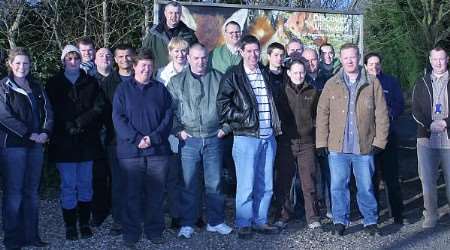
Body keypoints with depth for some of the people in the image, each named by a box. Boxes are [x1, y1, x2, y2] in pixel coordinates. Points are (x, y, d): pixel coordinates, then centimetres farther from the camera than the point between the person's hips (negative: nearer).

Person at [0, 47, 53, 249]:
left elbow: (48, 111, 9)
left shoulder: (36, 87, 14)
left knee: (32, 191, 9)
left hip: (36, 145, 5)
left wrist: (45, 132, -10)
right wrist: (30, 134, -17)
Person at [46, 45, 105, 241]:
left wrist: (78, 123, -13)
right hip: (64, 142, -1)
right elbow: (53, 111, -1)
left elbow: (98, 108, -3)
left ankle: (85, 223, 18)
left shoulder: (91, 83, 8)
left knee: (85, 184, 8)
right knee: (68, 186, 2)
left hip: (87, 141, 1)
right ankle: (70, 226, 11)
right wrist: (68, 127, -13)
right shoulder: (54, 83, 6)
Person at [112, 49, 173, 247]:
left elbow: (168, 116, 5)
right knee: (131, 194, 2)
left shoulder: (160, 89, 11)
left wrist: (154, 137, -10)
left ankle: (154, 231, 20)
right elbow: (118, 117, -2)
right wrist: (136, 139, -13)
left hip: (158, 150, 2)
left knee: (156, 193, 7)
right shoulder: (123, 89, 5)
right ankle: (130, 233, 13)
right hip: (130, 151, -2)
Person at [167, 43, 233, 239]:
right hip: (189, 140, -1)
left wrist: (225, 127, 4)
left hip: (214, 139, 1)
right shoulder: (177, 82, 5)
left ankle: (216, 221, 19)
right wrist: (178, 130, -4)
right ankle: (187, 224, 13)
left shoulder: (219, 79, 7)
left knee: (214, 183, 7)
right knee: (189, 184, 2)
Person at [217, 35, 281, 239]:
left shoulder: (265, 73, 15)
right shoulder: (233, 75, -3)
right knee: (246, 184, -1)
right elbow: (222, 104, -8)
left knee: (266, 185, 10)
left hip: (268, 136, 6)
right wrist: (243, 117, -11)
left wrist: (276, 124, 17)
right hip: (246, 136, -5)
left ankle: (260, 221, 23)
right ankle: (243, 224, 11)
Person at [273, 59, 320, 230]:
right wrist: (278, 132, -1)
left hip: (307, 142, 1)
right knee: (283, 181, 4)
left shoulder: (312, 92, 8)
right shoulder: (282, 91, 3)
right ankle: (282, 217, 15)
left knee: (309, 182, 1)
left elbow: (317, 116, 14)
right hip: (286, 142, 0)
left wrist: (317, 136, 7)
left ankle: (313, 218, 10)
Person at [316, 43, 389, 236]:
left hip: (364, 146, -1)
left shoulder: (373, 84, 4)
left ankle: (370, 221, 22)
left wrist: (379, 141, -3)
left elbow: (381, 114, 3)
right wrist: (321, 142, -1)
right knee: (338, 186, 5)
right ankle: (340, 221, 19)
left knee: (366, 186, 7)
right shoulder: (331, 84, 6)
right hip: (337, 147, 1)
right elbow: (322, 114, 5)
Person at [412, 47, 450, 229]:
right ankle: (431, 215, 14)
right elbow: (415, 111, 5)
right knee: (427, 180, 1)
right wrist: (430, 124, -9)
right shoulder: (421, 83, 11)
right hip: (427, 138, 1)